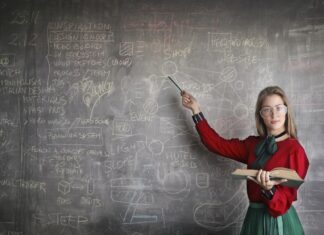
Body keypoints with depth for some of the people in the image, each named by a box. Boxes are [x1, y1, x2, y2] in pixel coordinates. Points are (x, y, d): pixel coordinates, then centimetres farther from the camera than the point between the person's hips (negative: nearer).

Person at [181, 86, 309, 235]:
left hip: (279, 221, -5)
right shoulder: (254, 144, 5)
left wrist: (269, 190, -36)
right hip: (254, 218, 6)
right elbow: (218, 144, 7)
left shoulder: (294, 150, -12)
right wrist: (196, 110, 9)